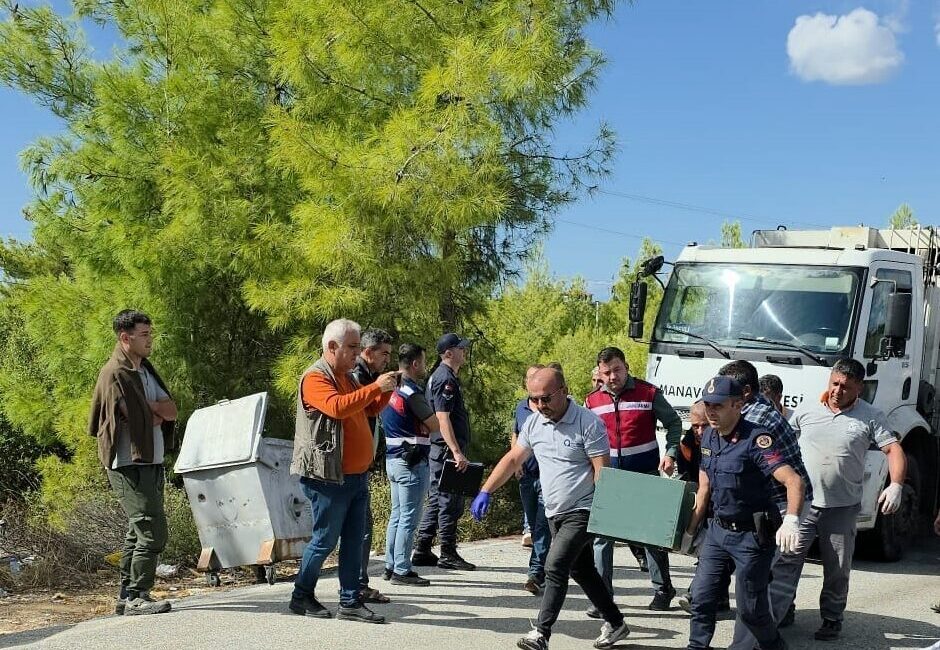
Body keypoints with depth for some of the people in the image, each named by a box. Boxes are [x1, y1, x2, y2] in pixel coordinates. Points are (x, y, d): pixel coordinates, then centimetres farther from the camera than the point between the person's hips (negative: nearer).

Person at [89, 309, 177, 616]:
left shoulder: (145, 369, 16)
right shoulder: (115, 374, -12)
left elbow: (172, 411, 6)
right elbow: (142, 420, -16)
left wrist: (149, 407, -11)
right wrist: (158, 413, 3)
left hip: (151, 462, 9)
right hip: (130, 465, -9)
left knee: (138, 531, 12)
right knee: (153, 531, -13)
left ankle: (127, 597, 18)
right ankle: (137, 597, -8)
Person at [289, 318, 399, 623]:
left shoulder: (347, 377, 17)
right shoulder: (315, 377, -12)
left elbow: (369, 410, 23)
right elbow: (337, 406, -29)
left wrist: (387, 390, 5)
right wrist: (375, 387, -27)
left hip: (356, 476, 9)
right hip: (328, 478, -8)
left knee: (354, 541, 7)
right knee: (324, 540, 1)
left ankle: (350, 602, 12)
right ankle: (301, 597, 17)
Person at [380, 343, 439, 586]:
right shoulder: (412, 392, -17)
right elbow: (435, 425, -11)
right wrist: (423, 424, 9)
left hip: (393, 458, 9)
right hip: (412, 461, -9)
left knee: (397, 515, 15)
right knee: (409, 518, -4)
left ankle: (391, 566, 20)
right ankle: (402, 571, -1)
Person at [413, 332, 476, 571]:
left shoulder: (443, 376, 18)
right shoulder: (445, 379, -14)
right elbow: (443, 419, -22)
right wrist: (457, 452, -26)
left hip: (441, 451, 11)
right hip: (447, 450, -11)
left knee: (437, 501, 13)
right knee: (450, 502, -5)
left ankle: (422, 551, 16)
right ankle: (448, 555, -1)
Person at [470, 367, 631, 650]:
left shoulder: (588, 423, -16)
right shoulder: (534, 422, 4)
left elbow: (602, 470, -16)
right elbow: (512, 459, 11)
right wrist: (485, 492, 5)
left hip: (582, 512, -7)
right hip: (555, 513, 8)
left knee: (555, 566, -17)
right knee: (581, 570, 16)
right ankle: (615, 623, 30)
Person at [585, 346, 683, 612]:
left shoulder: (648, 393, -4)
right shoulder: (593, 401, 3)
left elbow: (673, 423, 5)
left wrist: (670, 453, -8)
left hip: (645, 473, -2)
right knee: (602, 534, -1)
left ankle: (662, 589, 21)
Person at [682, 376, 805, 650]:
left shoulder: (756, 439, -21)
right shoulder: (708, 437, 3)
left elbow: (794, 481, -30)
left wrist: (791, 521, -45)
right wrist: (690, 530, 15)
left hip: (752, 535, -7)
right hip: (717, 529, 7)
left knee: (749, 607, 2)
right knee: (701, 596, 8)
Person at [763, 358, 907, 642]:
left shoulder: (870, 417, 0)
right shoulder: (807, 409, 5)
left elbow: (894, 449, -4)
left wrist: (896, 485, -19)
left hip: (843, 508, 0)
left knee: (837, 570, 10)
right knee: (786, 560, -5)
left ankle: (832, 619, 24)